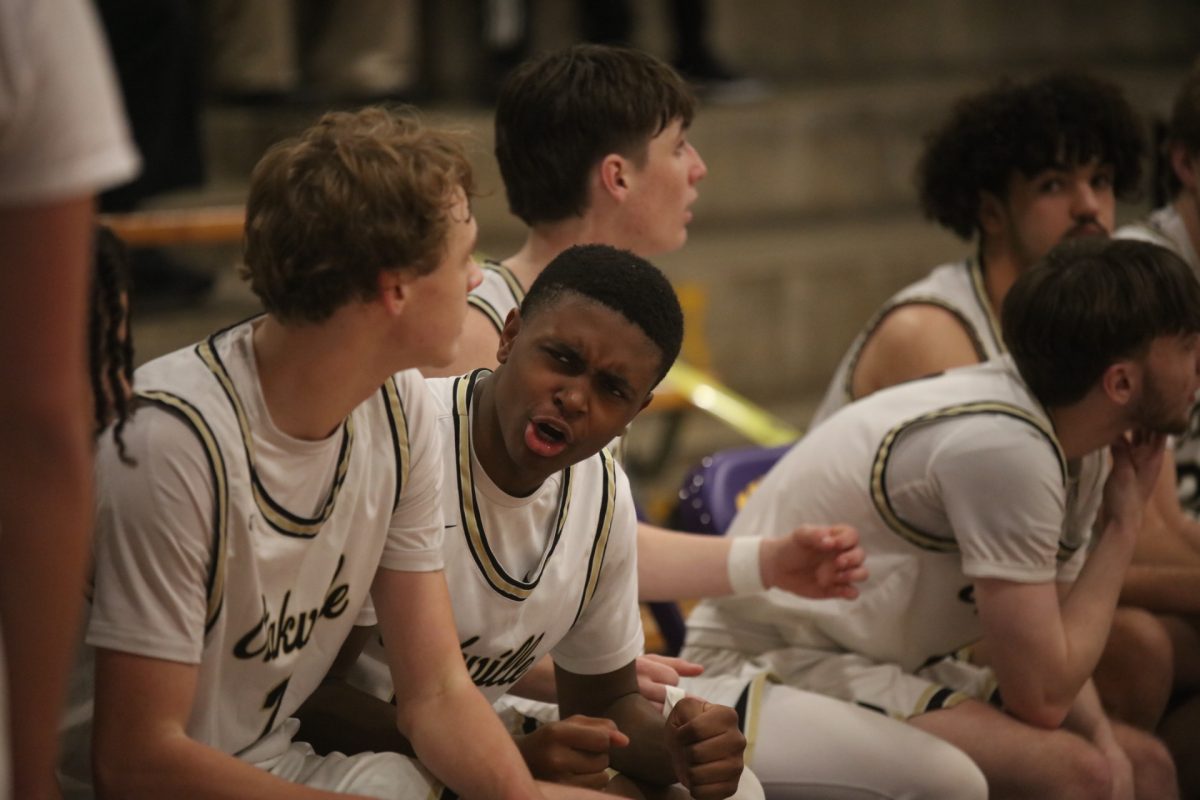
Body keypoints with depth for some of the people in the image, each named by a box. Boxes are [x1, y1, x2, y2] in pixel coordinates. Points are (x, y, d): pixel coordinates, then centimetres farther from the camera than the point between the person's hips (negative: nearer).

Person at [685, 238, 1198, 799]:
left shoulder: (1071, 438, 0)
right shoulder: (1004, 445, -27)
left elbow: (1045, 650, 7)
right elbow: (1039, 696, -23)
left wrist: (1099, 731, -13)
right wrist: (1125, 521, -15)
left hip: (899, 662, 9)